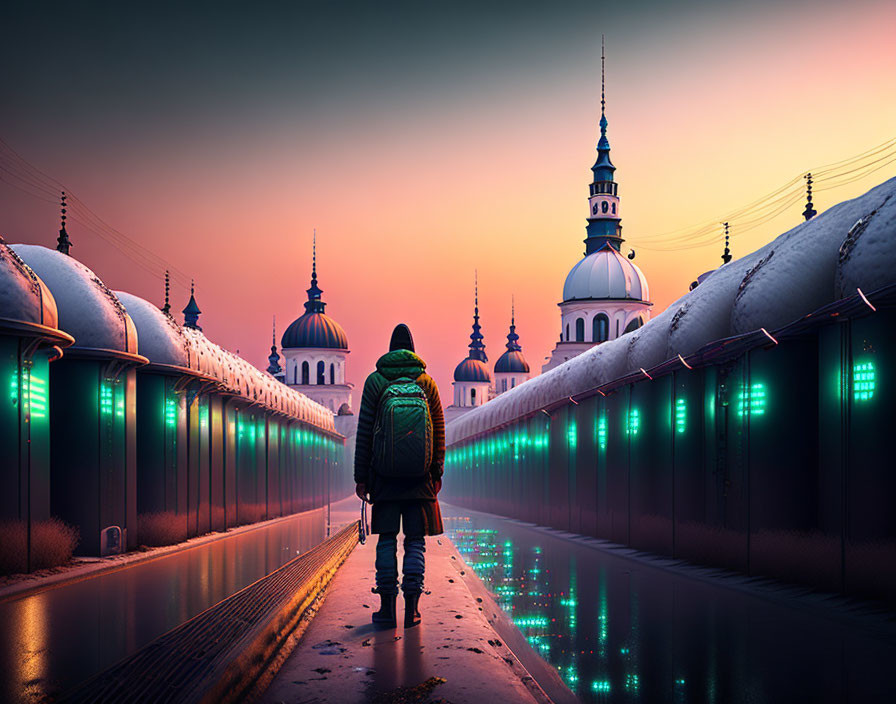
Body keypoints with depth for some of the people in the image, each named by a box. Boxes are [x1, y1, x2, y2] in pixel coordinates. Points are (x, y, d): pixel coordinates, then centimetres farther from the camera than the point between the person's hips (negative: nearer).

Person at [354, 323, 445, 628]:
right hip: (420, 474, 1)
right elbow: (439, 432, 6)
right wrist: (437, 474, 12)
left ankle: (387, 607, 3)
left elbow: (364, 432, 0)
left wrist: (360, 476, 4)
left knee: (387, 538, 5)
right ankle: (412, 608, 1)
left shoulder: (375, 381, 1)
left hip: (384, 472, -1)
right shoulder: (426, 383, 5)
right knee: (415, 539, 4)